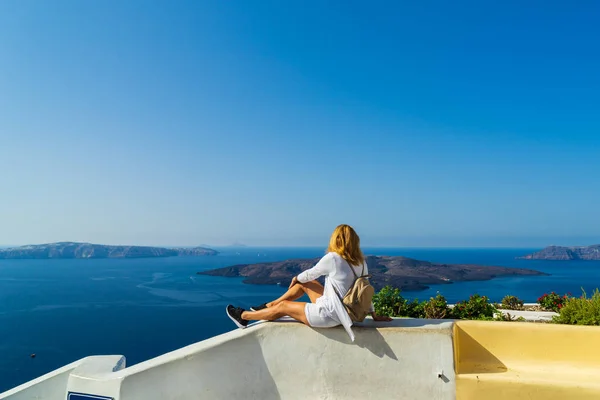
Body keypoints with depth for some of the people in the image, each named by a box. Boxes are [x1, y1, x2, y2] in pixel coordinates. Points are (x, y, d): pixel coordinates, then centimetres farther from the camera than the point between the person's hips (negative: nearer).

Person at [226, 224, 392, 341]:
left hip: (329, 315, -7)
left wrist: (296, 278, 15)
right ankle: (268, 306, 33)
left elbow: (310, 274, -6)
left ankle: (243, 316, 27)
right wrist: (374, 314, 15)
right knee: (304, 284, 19)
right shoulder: (361, 262, -3)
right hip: (343, 309, 7)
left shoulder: (332, 258, -21)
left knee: (282, 307, 8)